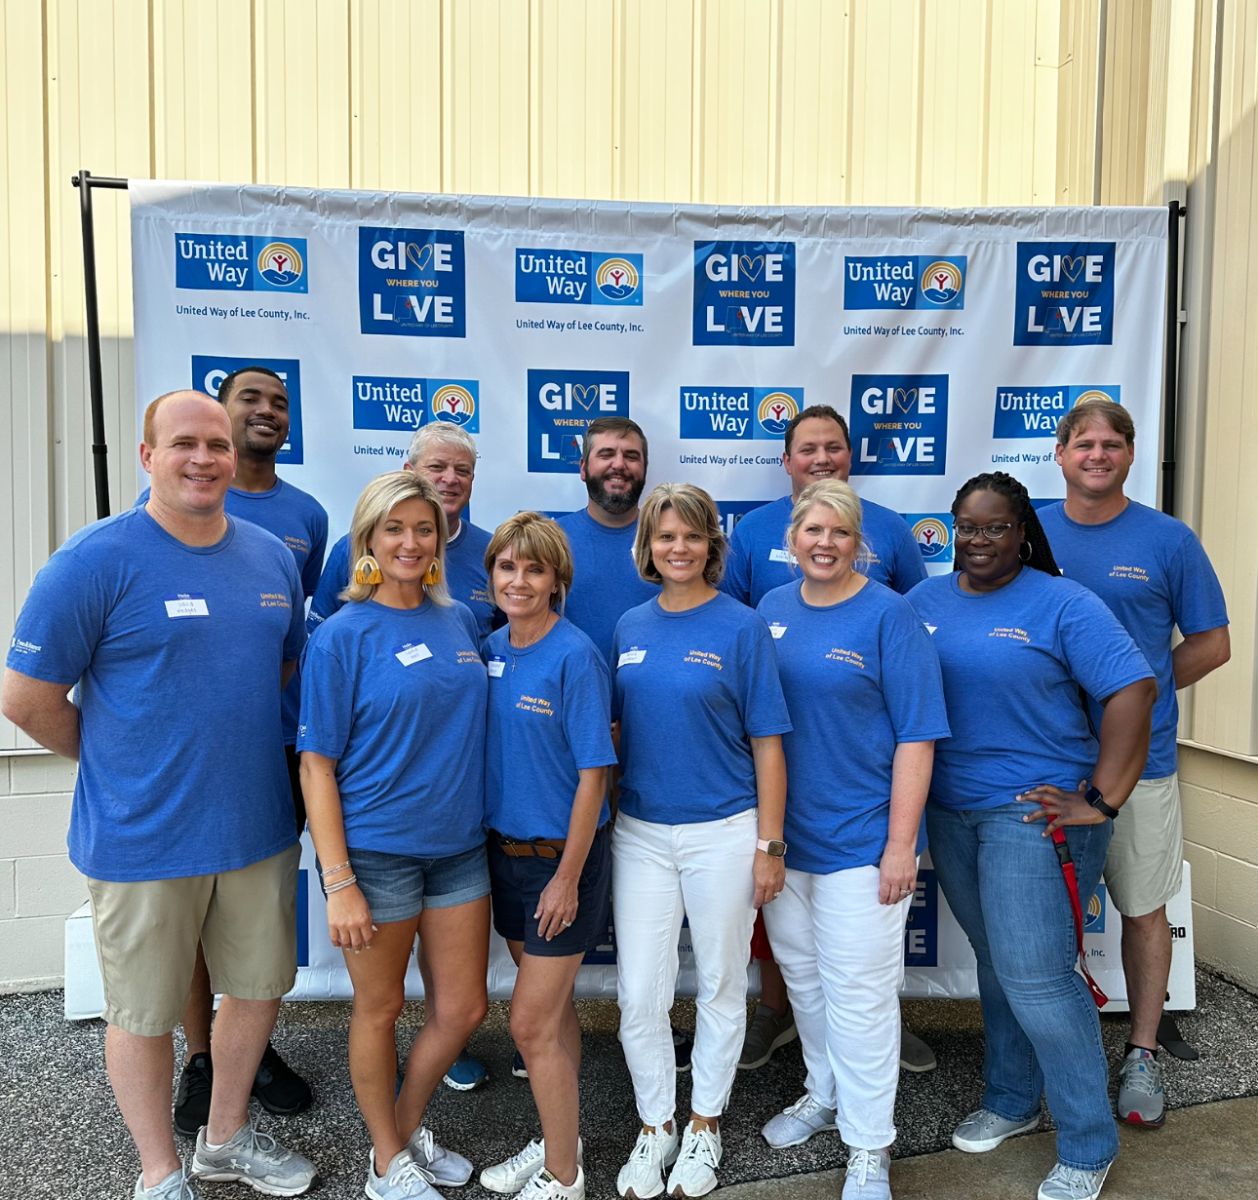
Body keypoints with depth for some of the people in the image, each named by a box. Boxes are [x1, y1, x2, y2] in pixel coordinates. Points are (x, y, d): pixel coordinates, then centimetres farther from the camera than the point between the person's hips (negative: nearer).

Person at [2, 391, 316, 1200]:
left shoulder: (272, 557, 4)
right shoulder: (96, 559, -13)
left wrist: (236, 740, 10)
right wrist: (118, 762, -2)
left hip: (259, 827, 6)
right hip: (144, 839, -5)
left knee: (260, 986, 18)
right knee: (145, 1012, 13)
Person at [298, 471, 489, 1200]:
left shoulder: (460, 621, 4)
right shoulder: (343, 635, -10)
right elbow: (317, 765, -10)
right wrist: (339, 883, -15)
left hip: (459, 845, 5)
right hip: (376, 850, -5)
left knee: (464, 1009, 13)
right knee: (381, 1008, 13)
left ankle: (409, 1128, 40)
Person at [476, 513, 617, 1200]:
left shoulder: (575, 656, -17)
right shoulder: (490, 651, 3)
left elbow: (593, 773, -17)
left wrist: (568, 875, -15)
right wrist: (488, 844, 8)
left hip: (563, 857, -6)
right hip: (505, 850, 6)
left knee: (532, 1022, 2)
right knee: (554, 1009, 21)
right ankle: (559, 1139, 39)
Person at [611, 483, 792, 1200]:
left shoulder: (741, 627, -7)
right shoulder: (630, 628, 4)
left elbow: (767, 744, -6)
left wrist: (769, 846, -8)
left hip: (723, 833, -3)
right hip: (640, 834, 3)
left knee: (720, 987, 13)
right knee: (639, 995, 7)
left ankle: (705, 1125, 35)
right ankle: (655, 1126, 31)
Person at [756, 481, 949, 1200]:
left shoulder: (888, 615, -10)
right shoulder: (771, 610, 5)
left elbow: (916, 736, -12)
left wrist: (901, 844, -15)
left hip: (862, 837, -5)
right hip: (784, 833, 5)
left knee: (858, 991, 3)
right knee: (802, 974, 19)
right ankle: (826, 1095, 42)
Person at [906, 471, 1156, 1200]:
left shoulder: (1062, 604, -9)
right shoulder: (924, 602, 6)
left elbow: (1134, 691, -15)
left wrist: (1101, 802, -17)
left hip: (1035, 813, -5)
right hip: (950, 813, 5)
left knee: (1036, 977, -3)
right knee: (997, 964, 19)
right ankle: (1011, 1102, 38)